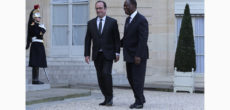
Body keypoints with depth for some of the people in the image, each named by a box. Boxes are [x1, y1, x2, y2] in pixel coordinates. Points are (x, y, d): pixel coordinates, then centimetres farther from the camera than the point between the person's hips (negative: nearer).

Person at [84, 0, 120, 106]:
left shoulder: (112, 22, 1)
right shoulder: (91, 23, 9)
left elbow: (116, 38, 0)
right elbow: (88, 40, 9)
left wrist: (117, 53, -6)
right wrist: (87, 54, 4)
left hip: (108, 54, -4)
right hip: (97, 54, 4)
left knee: (106, 73, -17)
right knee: (100, 77, 3)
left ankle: (109, 98, -7)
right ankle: (106, 98, 12)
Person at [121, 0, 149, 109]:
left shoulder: (141, 20, -15)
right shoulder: (128, 19, 12)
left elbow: (143, 40, -21)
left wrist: (138, 55, -25)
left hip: (138, 55, -8)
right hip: (129, 55, 8)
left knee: (138, 79, -3)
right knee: (131, 78, 11)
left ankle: (139, 102, 7)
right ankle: (140, 98, 24)